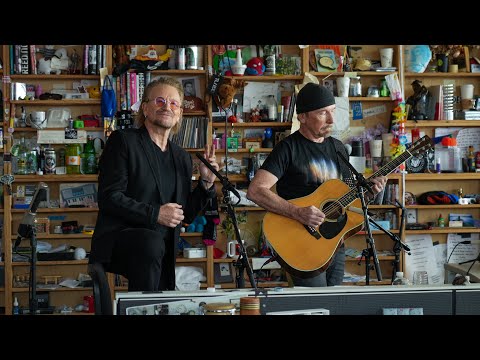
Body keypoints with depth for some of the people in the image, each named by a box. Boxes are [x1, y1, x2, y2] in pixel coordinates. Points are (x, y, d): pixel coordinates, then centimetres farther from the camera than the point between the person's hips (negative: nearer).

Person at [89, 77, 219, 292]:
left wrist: (206, 183, 4)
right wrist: (155, 214, -16)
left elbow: (186, 215, 18)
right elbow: (108, 198, -11)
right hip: (117, 239, -6)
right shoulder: (123, 141, -1)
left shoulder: (182, 157, 17)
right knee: (151, 241, -35)